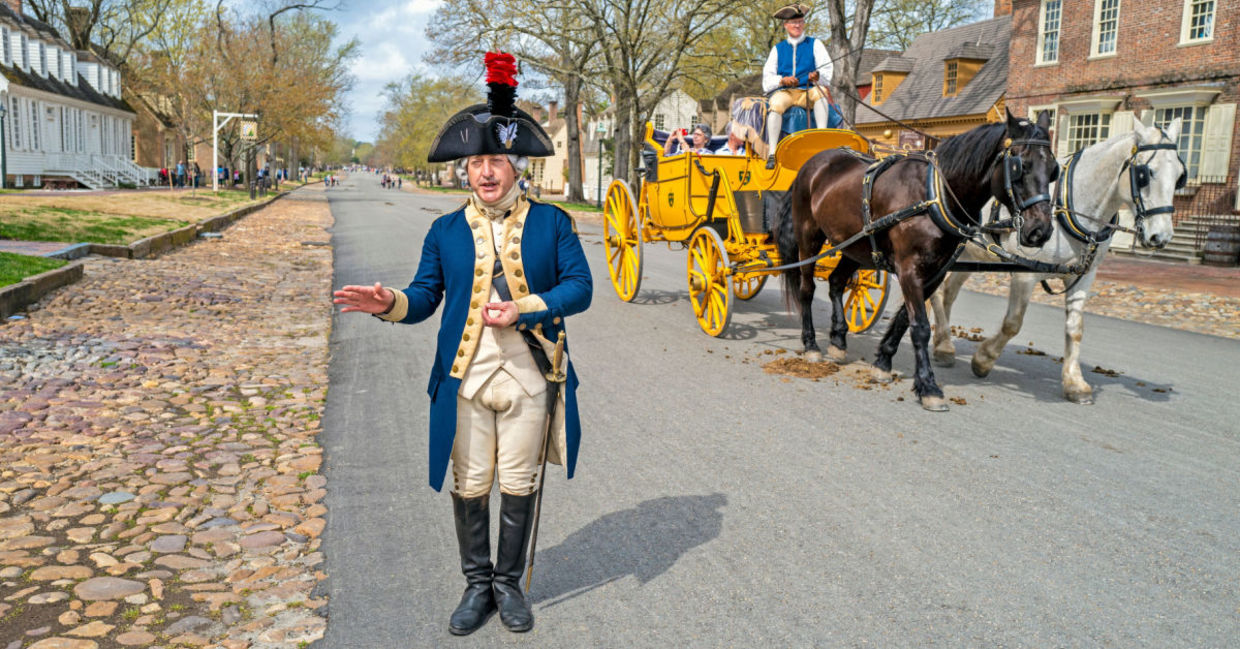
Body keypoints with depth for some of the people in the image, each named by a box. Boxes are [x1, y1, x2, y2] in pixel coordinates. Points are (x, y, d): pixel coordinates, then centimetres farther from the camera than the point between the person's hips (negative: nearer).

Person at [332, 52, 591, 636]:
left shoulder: (551, 223, 2)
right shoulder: (445, 231, 7)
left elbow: (579, 286, -2)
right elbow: (425, 295, 6)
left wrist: (524, 310, -16)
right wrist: (390, 303, -16)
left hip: (528, 378, -1)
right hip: (465, 380, 1)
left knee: (519, 485, 10)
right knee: (469, 487, 9)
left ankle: (509, 583, 29)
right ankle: (477, 584, 29)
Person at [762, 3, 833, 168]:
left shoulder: (815, 44, 16)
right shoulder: (778, 48, 19)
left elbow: (827, 70, 2)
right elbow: (767, 77, 8)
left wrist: (817, 75, -23)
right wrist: (783, 80, -14)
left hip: (808, 92, 0)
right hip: (784, 92, 0)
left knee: (820, 91, -34)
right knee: (776, 103, -34)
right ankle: (772, 153, -39)